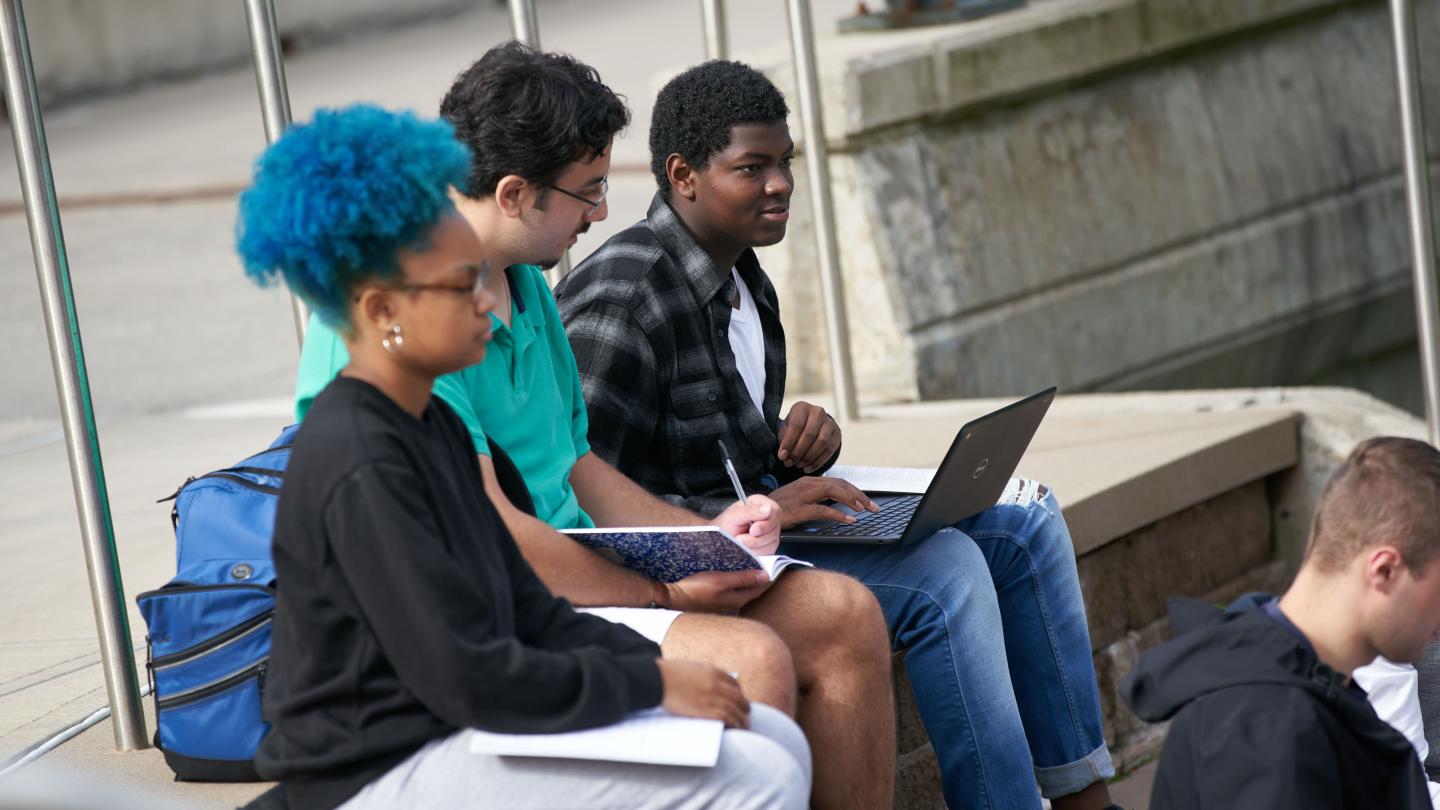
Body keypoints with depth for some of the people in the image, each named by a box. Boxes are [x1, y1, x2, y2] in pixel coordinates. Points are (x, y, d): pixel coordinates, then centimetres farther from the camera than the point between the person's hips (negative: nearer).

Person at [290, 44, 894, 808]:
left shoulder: (526, 285, 14)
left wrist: (703, 535, 7)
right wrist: (664, 594, -16)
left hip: (572, 569, 10)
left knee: (843, 615, -4)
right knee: (749, 659, -28)